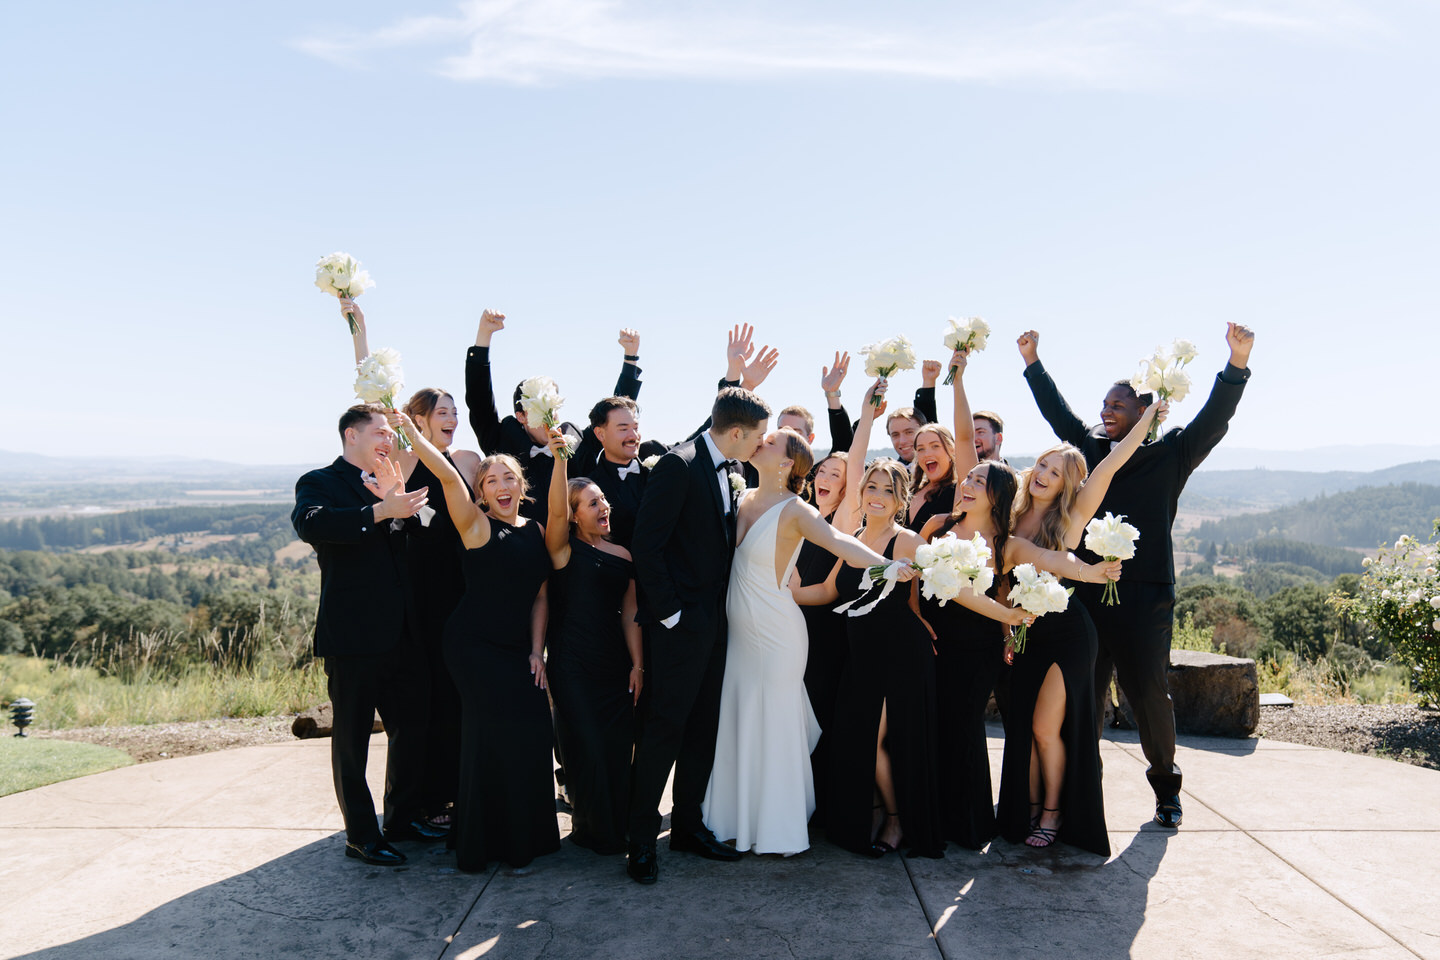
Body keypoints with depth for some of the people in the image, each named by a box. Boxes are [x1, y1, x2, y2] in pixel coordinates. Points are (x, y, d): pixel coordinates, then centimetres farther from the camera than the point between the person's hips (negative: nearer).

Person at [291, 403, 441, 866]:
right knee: (352, 737, 5)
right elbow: (309, 524, -27)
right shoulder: (320, 482, -4)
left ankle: (402, 816, 31)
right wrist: (380, 511, -32)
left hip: (401, 633, 7)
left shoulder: (388, 484, 18)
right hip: (353, 635, -7)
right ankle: (360, 836, 16)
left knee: (413, 727, 15)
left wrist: (400, 503, -4)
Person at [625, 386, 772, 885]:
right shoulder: (678, 465, -15)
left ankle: (688, 824, 26)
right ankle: (642, 838, 10)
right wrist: (668, 612, -17)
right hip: (682, 623, -8)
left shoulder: (729, 474, 12)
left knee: (703, 727, 14)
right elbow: (646, 544, -18)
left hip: (715, 622, 8)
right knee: (664, 727, -2)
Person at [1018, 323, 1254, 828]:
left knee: (1149, 695, 3)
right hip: (1086, 592, 3)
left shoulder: (1169, 456, 1)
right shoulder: (1090, 446, 12)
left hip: (1144, 597, -3)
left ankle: (1166, 786, 25)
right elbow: (1058, 411, 21)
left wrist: (1238, 363, -20)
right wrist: (1033, 362, 22)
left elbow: (1213, 421, -9)